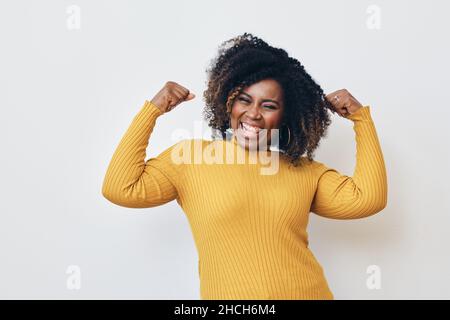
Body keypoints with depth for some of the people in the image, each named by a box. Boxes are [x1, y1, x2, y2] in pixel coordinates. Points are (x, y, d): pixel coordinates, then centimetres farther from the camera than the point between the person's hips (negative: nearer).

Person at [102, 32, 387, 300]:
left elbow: (368, 199, -4)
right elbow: (120, 189, -11)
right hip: (226, 293, -2)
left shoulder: (305, 171, 4)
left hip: (307, 293, 3)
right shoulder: (188, 156, -4)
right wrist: (152, 110, -11)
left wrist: (361, 117, -3)